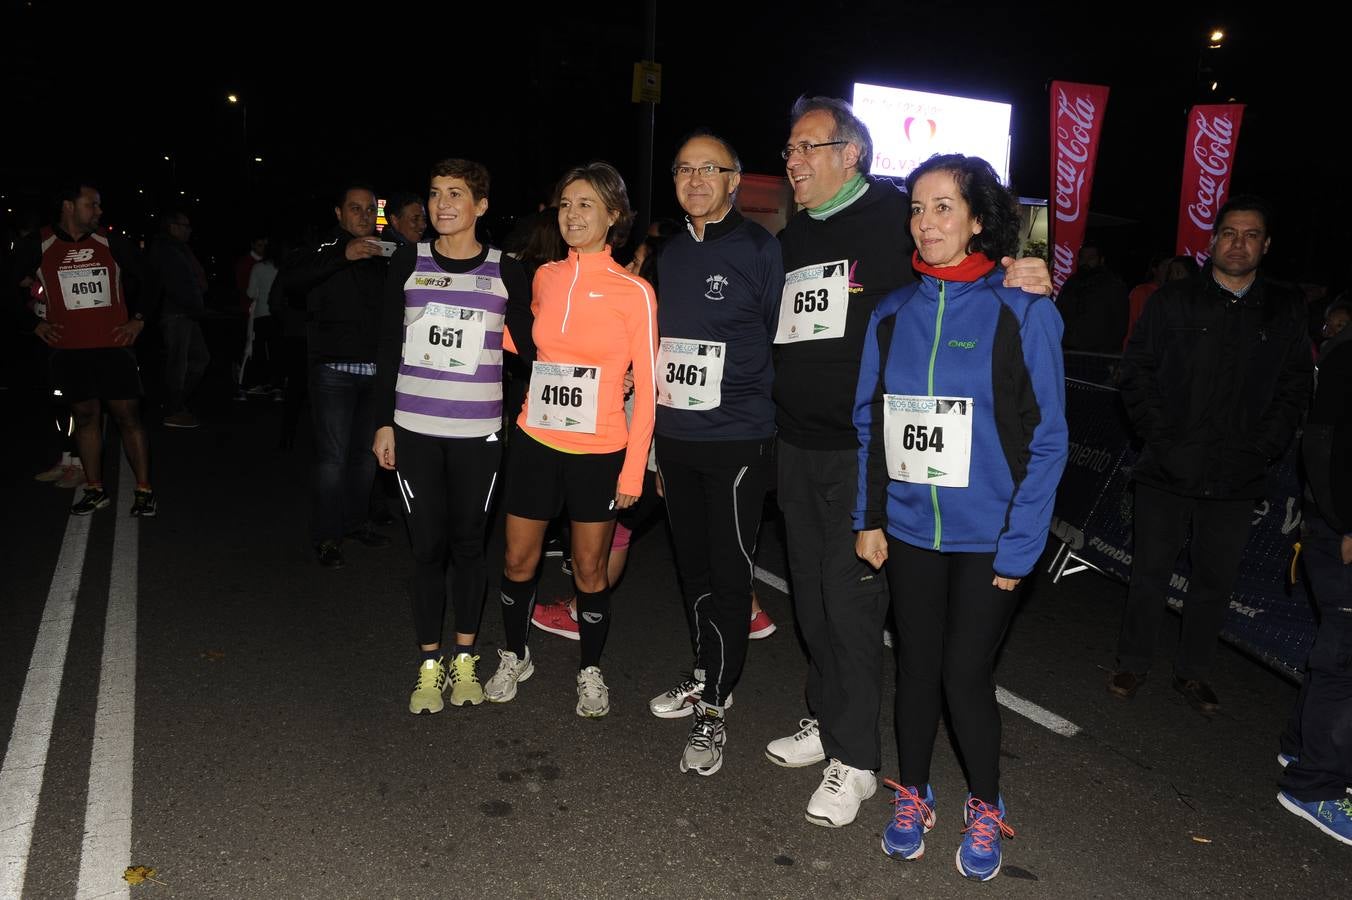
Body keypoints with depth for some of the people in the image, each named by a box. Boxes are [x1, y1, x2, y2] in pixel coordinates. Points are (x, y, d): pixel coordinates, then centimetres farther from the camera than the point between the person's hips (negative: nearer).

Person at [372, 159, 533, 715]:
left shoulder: (506, 272, 1)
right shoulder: (408, 262, 3)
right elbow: (388, 347, 6)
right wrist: (384, 423, 3)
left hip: (478, 432, 0)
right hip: (415, 429, 1)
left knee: (468, 543, 9)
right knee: (428, 547, 5)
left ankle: (464, 660, 23)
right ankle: (429, 666, 18)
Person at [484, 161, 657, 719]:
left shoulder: (634, 292, -8)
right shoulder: (544, 278, 5)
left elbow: (646, 389, -7)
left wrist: (633, 471, -9)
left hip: (599, 454, -3)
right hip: (535, 443, 4)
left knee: (589, 569, 7)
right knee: (519, 562, 11)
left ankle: (591, 672, 29)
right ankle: (515, 658, 34)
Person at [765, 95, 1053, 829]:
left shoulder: (896, 217, -6)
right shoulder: (792, 237, 15)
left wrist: (1012, 279, -25)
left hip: (864, 448, -7)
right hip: (797, 445, 7)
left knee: (851, 595, -5)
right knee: (810, 591, 14)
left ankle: (855, 758, 9)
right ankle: (827, 721, 31)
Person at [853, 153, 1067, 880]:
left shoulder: (1023, 312, -9)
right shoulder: (892, 314, 3)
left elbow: (1047, 439, -8)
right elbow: (869, 421, 9)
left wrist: (1019, 545, -11)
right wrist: (869, 517, 4)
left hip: (986, 539, -3)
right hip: (908, 530, 4)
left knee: (966, 675, 3)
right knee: (916, 666, 14)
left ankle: (985, 808, 29)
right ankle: (912, 795, 35)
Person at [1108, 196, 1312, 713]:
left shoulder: (1286, 311, 6)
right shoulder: (1173, 302, 1)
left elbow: (1294, 389, 6)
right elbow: (1137, 372, 0)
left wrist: (1263, 450, -5)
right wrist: (1160, 437, -9)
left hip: (1238, 476, 2)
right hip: (1169, 470, -1)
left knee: (1216, 579, 10)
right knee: (1151, 570, 7)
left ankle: (1193, 671, 26)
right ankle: (1133, 662, 22)